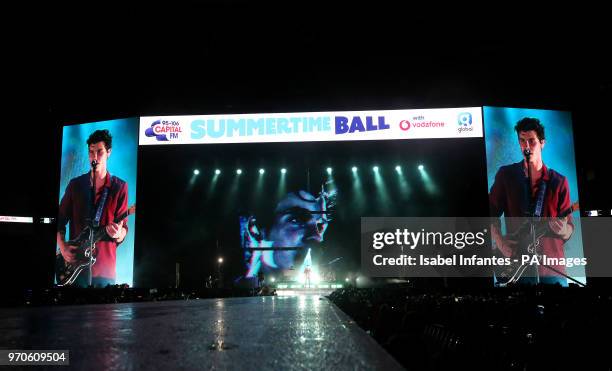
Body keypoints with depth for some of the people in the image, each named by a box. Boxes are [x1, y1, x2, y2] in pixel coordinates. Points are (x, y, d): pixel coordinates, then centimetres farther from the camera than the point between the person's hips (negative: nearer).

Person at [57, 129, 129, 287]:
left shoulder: (119, 187, 0)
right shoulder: (76, 184, 7)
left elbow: (123, 228, 0)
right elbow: (60, 219, 12)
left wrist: (118, 234, -22)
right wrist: (63, 247, 0)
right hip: (75, 263, 2)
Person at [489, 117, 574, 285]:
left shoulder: (558, 182, 6)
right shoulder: (506, 175, 5)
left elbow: (569, 229, 8)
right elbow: (491, 213, 7)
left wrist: (563, 230, -15)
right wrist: (500, 242, -7)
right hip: (517, 264, -1)